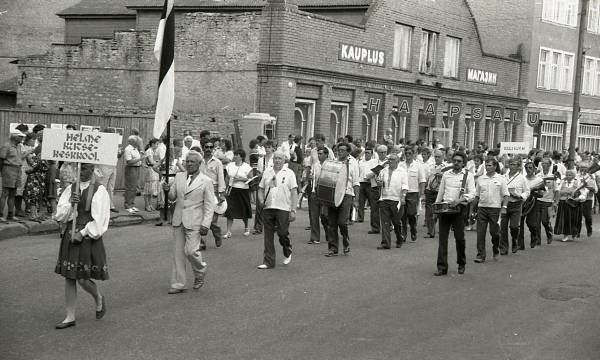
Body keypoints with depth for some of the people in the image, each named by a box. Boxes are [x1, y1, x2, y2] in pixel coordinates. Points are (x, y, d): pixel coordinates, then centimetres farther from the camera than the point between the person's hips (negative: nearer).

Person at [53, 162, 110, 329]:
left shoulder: (99, 191, -6)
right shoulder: (70, 189, 8)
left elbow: (99, 219, -10)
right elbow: (59, 215, 4)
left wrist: (82, 233, -15)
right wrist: (70, 204, -14)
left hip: (88, 238, -5)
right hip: (70, 236, 5)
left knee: (82, 278, -7)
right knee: (69, 277, 6)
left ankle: (99, 298, 26)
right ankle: (70, 317, 15)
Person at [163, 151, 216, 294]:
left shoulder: (206, 181, -4)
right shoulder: (179, 177, 10)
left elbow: (209, 205, -5)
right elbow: (172, 197, 11)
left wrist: (205, 224, -13)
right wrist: (167, 190, -12)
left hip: (194, 222, -5)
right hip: (178, 220, 5)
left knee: (191, 250, -11)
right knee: (178, 252, 5)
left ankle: (200, 273, 19)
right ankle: (178, 284, 12)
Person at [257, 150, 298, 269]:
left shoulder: (289, 173, 1)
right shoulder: (267, 173, 12)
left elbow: (294, 192, -2)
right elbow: (261, 189, 18)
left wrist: (293, 210, -9)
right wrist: (261, 201, -1)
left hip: (283, 209, -3)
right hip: (268, 208, 3)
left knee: (282, 233, -6)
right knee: (268, 236, 4)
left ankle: (287, 253, 25)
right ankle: (268, 261, 11)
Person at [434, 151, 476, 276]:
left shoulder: (468, 175, 1)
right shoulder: (446, 174, 13)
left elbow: (472, 194, -7)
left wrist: (459, 200, -21)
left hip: (459, 208, -3)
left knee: (459, 237, 4)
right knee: (442, 237, -2)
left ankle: (461, 264, 24)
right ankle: (442, 267, 0)